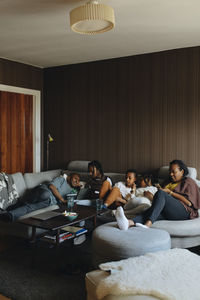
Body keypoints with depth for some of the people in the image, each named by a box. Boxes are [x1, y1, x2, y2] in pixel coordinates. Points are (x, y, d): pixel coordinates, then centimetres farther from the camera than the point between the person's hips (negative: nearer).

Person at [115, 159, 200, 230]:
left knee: (160, 193, -29)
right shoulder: (169, 182, 32)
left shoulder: (188, 182, 13)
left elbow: (189, 203, -4)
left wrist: (170, 192, -5)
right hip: (168, 213, 5)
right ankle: (130, 222, -62)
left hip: (184, 211, -5)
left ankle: (147, 224, -51)